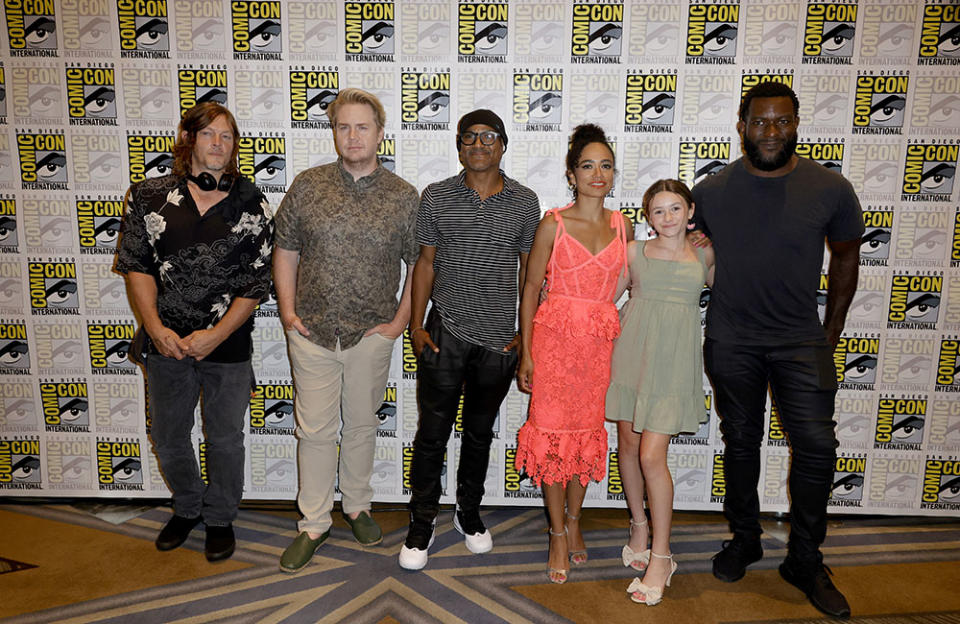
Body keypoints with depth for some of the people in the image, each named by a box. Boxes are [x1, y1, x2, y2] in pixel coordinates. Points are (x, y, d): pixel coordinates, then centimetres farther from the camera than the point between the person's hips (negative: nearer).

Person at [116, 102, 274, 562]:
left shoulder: (251, 205, -5)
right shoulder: (150, 197, 0)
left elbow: (257, 282, -6)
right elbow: (136, 265, 1)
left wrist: (216, 335, -14)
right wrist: (155, 327, -12)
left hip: (228, 346, -2)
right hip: (167, 344, 2)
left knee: (224, 438, 12)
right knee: (168, 438, 17)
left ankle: (220, 518, 35)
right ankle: (188, 508, 43)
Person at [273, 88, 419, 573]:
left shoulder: (404, 197, -1)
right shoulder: (307, 186, 0)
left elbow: (418, 265, 4)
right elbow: (285, 251, 6)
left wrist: (399, 322, -2)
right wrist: (288, 311, -1)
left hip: (371, 335, 0)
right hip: (312, 332, 0)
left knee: (361, 424, 15)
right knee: (315, 429, 7)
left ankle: (357, 505, 35)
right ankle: (313, 524, 22)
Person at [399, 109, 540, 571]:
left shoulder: (524, 202, 2)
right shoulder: (436, 198, 1)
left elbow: (528, 269, 8)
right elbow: (425, 262, 5)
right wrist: (416, 325, 0)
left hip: (499, 341, 1)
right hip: (445, 334, -1)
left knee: (480, 432, 16)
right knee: (433, 432, 4)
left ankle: (469, 512, 35)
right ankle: (422, 522, 22)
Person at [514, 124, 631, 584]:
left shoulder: (623, 226, 8)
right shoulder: (553, 224, -3)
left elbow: (624, 287, 14)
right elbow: (531, 289, -2)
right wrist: (526, 353, -6)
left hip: (602, 340, 3)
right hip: (555, 337, -3)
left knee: (588, 430, 11)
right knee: (554, 432, 2)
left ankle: (573, 521, 31)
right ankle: (558, 535, 17)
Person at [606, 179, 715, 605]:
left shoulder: (704, 255, 8)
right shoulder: (634, 252, 6)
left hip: (674, 361, -2)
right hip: (632, 352, 2)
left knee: (652, 457, -8)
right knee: (628, 446, 10)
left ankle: (660, 558, 5)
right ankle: (639, 526, 33)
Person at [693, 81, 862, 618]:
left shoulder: (831, 189, -9)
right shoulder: (711, 192, -5)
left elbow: (846, 256, 6)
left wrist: (833, 330, 6)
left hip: (801, 340, -1)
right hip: (731, 342, 1)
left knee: (817, 447, -4)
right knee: (741, 442, 13)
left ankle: (806, 562, 17)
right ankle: (745, 539, 33)